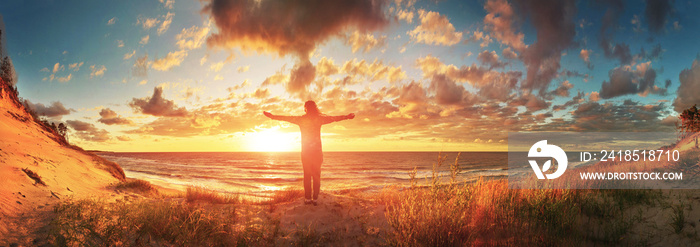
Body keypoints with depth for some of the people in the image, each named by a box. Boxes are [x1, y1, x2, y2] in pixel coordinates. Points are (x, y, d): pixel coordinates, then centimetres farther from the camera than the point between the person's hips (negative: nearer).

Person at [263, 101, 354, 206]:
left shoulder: (301, 119, 2)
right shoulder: (319, 118, 0)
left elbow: (286, 118, 9)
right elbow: (334, 118, 4)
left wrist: (272, 116, 20)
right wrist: (347, 116, 13)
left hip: (306, 151, 1)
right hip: (317, 151, -1)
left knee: (307, 175, 5)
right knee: (316, 175, 2)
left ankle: (307, 199, 3)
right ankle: (315, 199, 0)